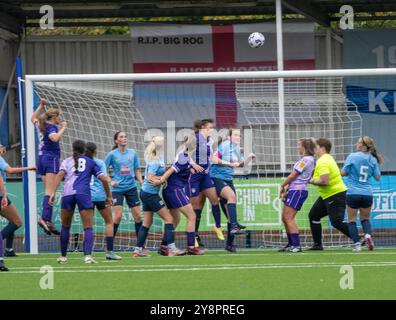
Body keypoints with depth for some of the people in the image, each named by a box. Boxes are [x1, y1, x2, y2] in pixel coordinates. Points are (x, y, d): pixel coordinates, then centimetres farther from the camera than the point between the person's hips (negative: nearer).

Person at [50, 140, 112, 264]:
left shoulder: (67, 161, 20)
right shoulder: (90, 162, 19)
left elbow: (60, 175, 2)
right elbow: (103, 179, 12)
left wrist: (53, 193, -4)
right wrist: (108, 196, 22)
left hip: (67, 194, 2)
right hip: (83, 193, -2)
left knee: (65, 226, 17)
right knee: (88, 227, -2)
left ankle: (63, 256, 22)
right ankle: (88, 255, -20)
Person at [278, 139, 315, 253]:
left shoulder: (306, 160, -14)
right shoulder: (307, 159, 17)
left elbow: (293, 175, -11)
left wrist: (283, 186, 1)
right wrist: (287, 189, 14)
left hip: (298, 191, -10)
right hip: (294, 190, 10)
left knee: (289, 218, -13)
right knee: (285, 218, 12)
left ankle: (296, 245, -17)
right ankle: (291, 244, 17)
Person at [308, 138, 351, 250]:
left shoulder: (322, 162, -20)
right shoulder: (328, 158, 12)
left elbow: (324, 181, -30)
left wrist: (312, 181, -13)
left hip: (335, 196, -11)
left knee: (337, 222, -12)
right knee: (313, 215, 14)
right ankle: (317, 244, 19)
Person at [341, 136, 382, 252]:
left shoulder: (352, 156, -7)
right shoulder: (373, 160, 2)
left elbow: (343, 173, -5)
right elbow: (378, 177, 5)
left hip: (353, 193, -3)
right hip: (367, 193, 3)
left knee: (352, 220, 8)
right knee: (365, 218, 19)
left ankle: (357, 243, -3)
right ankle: (368, 234, -8)